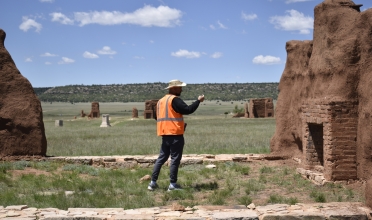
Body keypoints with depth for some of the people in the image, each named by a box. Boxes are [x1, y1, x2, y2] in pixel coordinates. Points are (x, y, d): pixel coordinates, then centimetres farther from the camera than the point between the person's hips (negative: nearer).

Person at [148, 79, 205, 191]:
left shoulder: (161, 101, 16)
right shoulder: (175, 100, -11)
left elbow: (158, 117, 21)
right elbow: (188, 109, -20)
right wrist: (198, 101, -6)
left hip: (165, 134, 8)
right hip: (175, 134, -8)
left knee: (161, 158, 13)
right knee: (175, 159, -1)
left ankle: (153, 182, 13)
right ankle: (173, 184, 1)